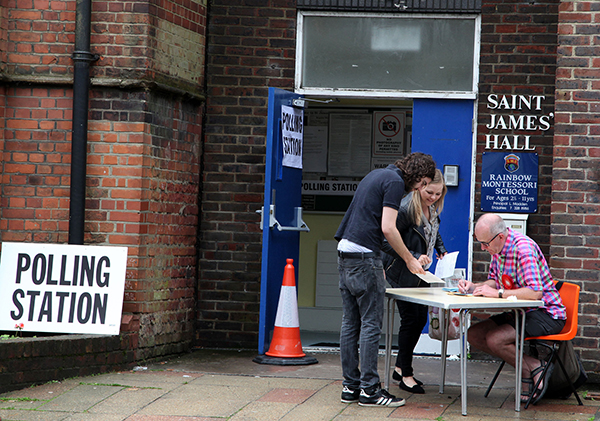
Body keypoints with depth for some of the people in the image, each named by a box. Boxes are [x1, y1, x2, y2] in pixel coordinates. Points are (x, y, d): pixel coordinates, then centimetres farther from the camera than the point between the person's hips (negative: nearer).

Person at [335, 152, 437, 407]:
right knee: (371, 324, -6)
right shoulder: (395, 182, -8)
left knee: (351, 323, 9)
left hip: (345, 252, 10)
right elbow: (388, 228, -15)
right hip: (364, 255, -10)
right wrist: (410, 260, -4)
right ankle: (369, 390, -4)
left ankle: (350, 386, 11)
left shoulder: (377, 175, 21)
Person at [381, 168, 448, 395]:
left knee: (420, 319, 10)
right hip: (402, 274, -8)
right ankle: (406, 375, 7)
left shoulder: (433, 208, 2)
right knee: (411, 320, -5)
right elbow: (387, 242, -25)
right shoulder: (405, 209, -23)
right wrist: (414, 257, -30)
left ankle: (400, 367, 25)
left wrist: (441, 250, 7)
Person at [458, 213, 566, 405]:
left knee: (494, 339, -26)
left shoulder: (523, 248, -24)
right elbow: (494, 281, 16)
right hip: (519, 312, 10)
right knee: (473, 335, -2)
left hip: (545, 314, -10)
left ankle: (535, 368, -4)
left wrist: (498, 293, -28)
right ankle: (529, 366, -5)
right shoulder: (498, 248, 4)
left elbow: (535, 292, -33)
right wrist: (473, 287, -3)